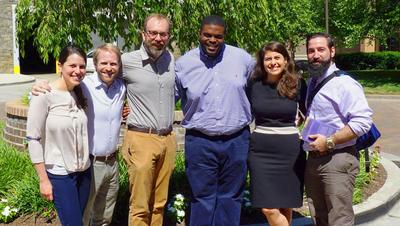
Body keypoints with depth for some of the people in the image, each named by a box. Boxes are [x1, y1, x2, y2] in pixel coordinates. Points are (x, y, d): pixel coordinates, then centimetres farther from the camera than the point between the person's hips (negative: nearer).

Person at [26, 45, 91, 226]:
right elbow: (33, 139, -14)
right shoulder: (44, 95, -15)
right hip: (59, 175, -6)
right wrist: (44, 180, -13)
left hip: (84, 170, 6)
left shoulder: (80, 93, 3)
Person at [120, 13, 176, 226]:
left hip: (168, 139, 5)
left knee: (159, 203, 14)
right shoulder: (127, 61, -9)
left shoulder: (170, 58, 7)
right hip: (141, 139, -5)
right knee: (140, 206, 1)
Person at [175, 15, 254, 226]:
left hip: (236, 140, 2)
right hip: (200, 142, -1)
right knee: (202, 198, 6)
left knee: (231, 197, 13)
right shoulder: (183, 64, -1)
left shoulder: (242, 58, 1)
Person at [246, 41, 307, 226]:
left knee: (284, 205, 8)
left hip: (289, 150, -1)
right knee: (268, 208, -5)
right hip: (261, 150, 1)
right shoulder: (254, 84, 1)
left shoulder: (297, 84, -2)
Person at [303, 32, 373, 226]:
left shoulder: (344, 83, -14)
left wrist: (329, 141, -22)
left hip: (337, 160, -8)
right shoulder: (312, 82, 14)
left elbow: (363, 121, -23)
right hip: (313, 159, 9)